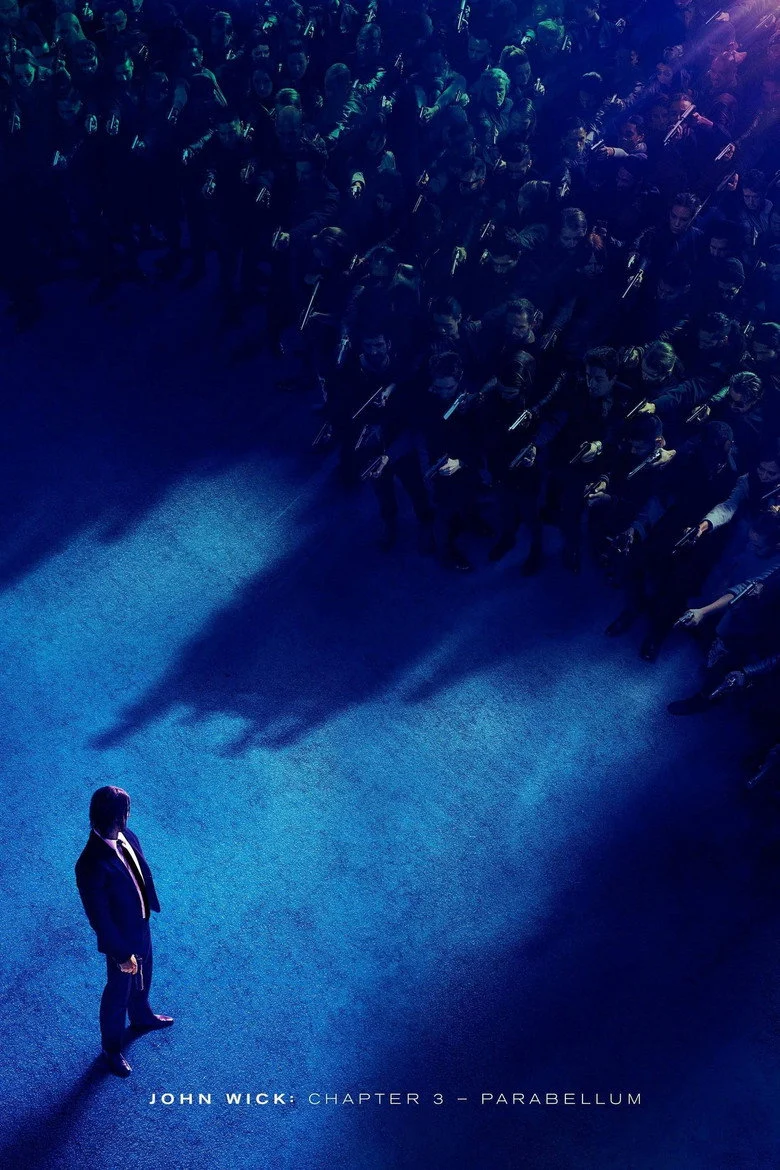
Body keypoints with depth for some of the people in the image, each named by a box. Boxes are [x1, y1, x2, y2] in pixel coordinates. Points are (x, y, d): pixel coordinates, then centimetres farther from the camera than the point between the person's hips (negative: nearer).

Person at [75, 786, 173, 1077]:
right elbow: (99, 918, -27)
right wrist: (121, 954, -18)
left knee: (142, 977, 32)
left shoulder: (126, 836, -14)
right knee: (118, 992, 19)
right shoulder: (92, 865, -38)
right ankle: (111, 1049, 45)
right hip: (121, 936, -7)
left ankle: (141, 1017, 61)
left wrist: (150, 906, 15)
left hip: (142, 924, 7)